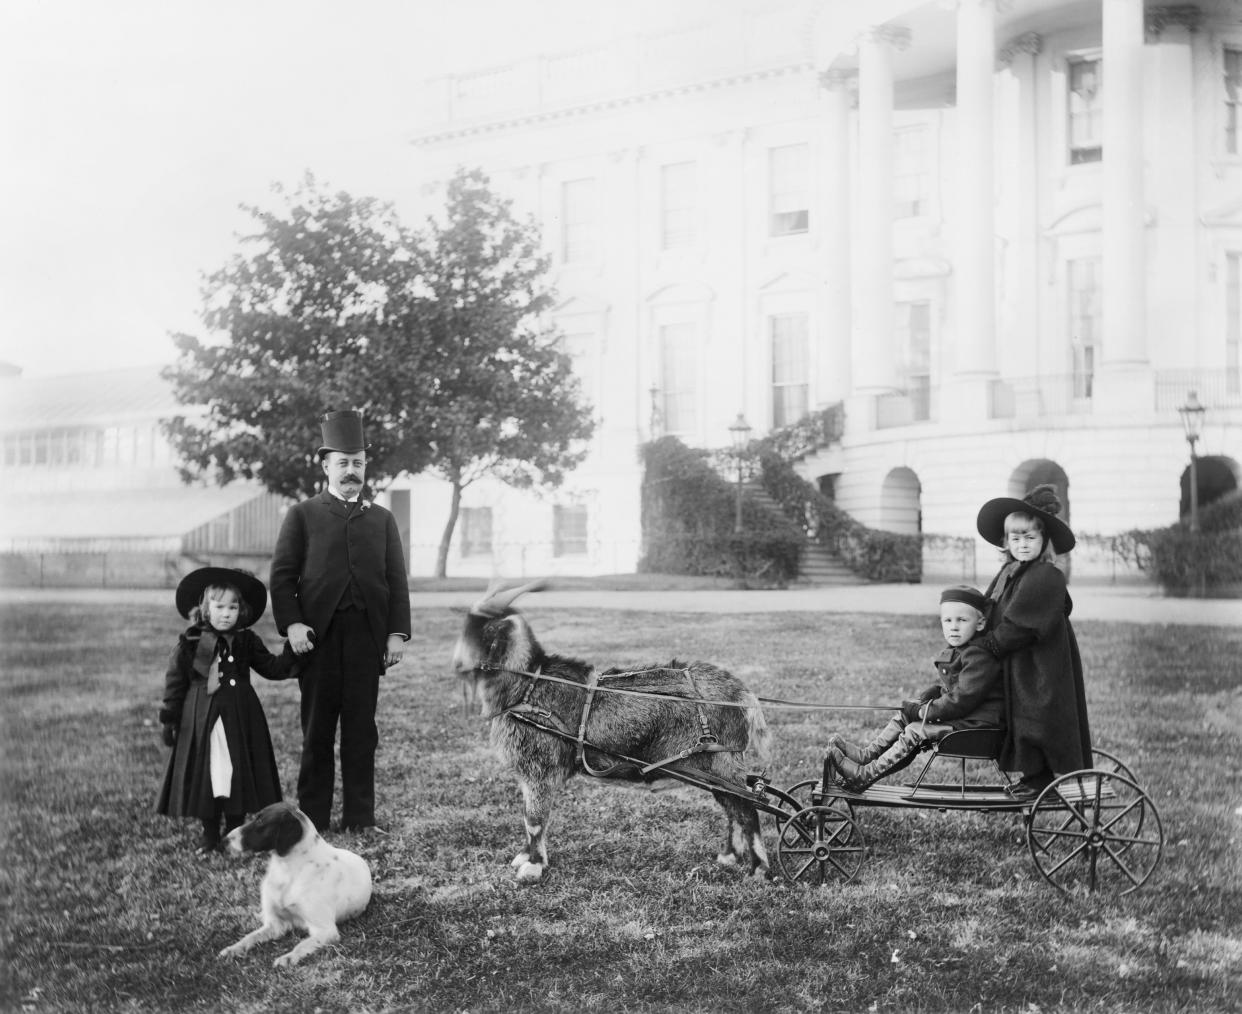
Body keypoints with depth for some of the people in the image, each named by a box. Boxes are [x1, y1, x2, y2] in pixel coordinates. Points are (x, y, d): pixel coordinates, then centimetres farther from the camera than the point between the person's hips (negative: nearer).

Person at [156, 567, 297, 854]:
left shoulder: (247, 641, 5)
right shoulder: (190, 644, -1)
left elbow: (273, 668, 11)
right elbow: (175, 681, 3)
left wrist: (292, 650, -4)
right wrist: (169, 719, 0)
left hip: (239, 719, 1)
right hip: (200, 721, -1)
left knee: (238, 774, 4)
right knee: (205, 776, 3)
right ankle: (209, 835, 17)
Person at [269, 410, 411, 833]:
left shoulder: (382, 519, 16)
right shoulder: (303, 515, 9)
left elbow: (397, 580, 11)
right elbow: (282, 575, 3)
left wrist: (398, 632, 0)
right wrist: (292, 624, -10)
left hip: (367, 634, 2)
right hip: (318, 633, -2)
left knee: (361, 726, 3)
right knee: (317, 726, 2)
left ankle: (359, 816, 8)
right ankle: (312, 815, 9)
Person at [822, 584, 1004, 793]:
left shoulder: (980, 656, -21)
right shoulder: (955, 651, 13)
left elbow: (963, 698, -25)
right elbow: (943, 685, 23)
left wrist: (924, 711, -19)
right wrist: (922, 701, 4)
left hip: (976, 720, -10)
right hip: (953, 711, 10)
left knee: (915, 732, -18)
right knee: (903, 716, 8)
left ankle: (865, 776, -17)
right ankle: (867, 754, 3)